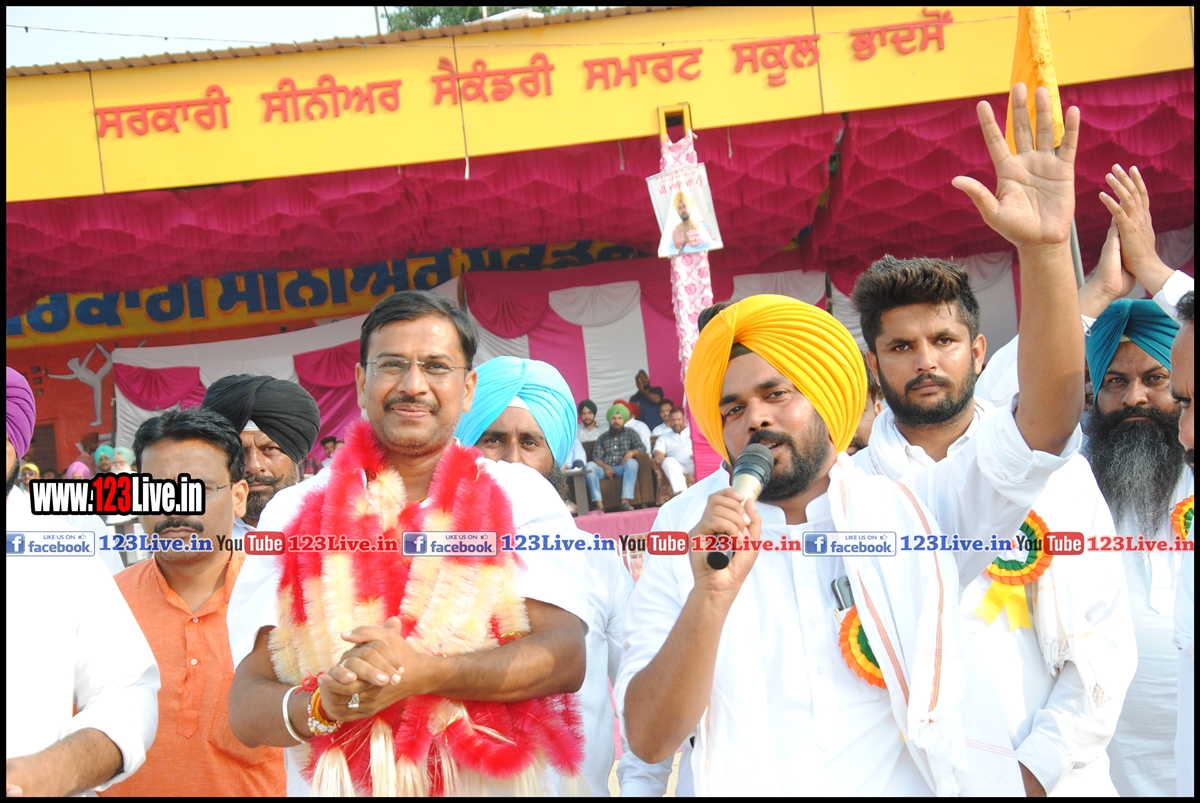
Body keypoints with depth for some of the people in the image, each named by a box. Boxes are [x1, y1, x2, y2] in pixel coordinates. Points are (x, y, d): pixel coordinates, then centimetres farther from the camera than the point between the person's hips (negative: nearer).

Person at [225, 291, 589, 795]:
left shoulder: (522, 496, 0)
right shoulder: (292, 513, 1)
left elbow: (565, 656, -11)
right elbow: (246, 712, -3)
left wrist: (423, 674, -25)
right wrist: (321, 707, -24)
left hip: (493, 782, 0)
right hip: (334, 784, 1)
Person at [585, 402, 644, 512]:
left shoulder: (630, 433, 16)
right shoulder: (602, 438, 19)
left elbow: (640, 448, 4)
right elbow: (596, 457, 6)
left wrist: (631, 452, -18)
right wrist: (605, 467, -15)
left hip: (623, 469, -1)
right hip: (606, 469, 1)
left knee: (632, 462, -34)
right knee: (589, 465, -28)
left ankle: (625, 501, -43)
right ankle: (599, 503, -39)